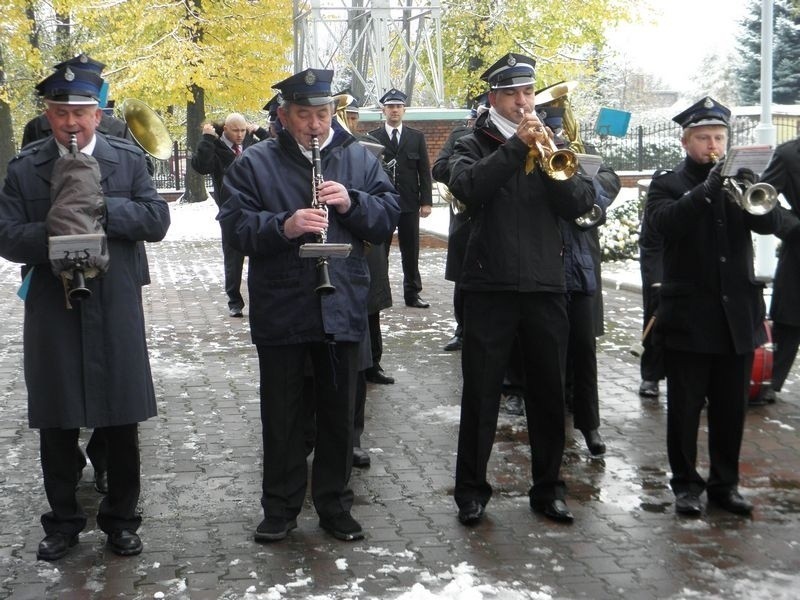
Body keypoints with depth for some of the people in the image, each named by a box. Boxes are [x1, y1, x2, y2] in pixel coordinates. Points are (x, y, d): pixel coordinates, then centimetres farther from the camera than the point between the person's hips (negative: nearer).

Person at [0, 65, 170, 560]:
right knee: (56, 426, 9)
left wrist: (101, 207, -18)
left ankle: (122, 519, 25)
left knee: (122, 422, 8)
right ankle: (64, 521, 26)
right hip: (52, 314, 1)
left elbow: (157, 221, -6)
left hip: (116, 313, 0)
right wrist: (50, 234, -22)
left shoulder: (129, 160, 3)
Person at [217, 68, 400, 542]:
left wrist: (352, 203, -14)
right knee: (282, 414, 9)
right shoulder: (255, 164, 0)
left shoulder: (360, 158, 7)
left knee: (340, 412, 12)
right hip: (280, 310, -2)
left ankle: (335, 504, 26)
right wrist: (283, 226, -25)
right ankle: (281, 507, 24)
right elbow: (235, 226, -9)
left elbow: (389, 218, 4)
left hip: (343, 307, 2)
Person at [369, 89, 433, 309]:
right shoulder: (372, 138, 3)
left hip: (409, 203, 2)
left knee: (411, 252, 6)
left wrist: (426, 201, -1)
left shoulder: (417, 137, 9)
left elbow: (425, 171, 7)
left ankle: (412, 294, 14)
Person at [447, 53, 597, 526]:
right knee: (481, 393, 3)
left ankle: (548, 487, 21)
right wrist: (516, 145, -21)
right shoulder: (475, 146, 5)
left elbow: (581, 203, -1)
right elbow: (467, 186, -18)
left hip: (546, 286, 3)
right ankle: (472, 489, 14)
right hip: (490, 286, -3)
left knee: (550, 391, 9)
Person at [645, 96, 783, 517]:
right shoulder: (667, 184, 2)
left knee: (731, 408, 9)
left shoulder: (739, 182, 11)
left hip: (737, 315, 3)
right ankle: (686, 483, 16)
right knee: (685, 408, 4)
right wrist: (707, 190, -28)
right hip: (688, 316, -3)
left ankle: (724, 483, 21)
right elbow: (664, 223, -18)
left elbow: (771, 222, -3)